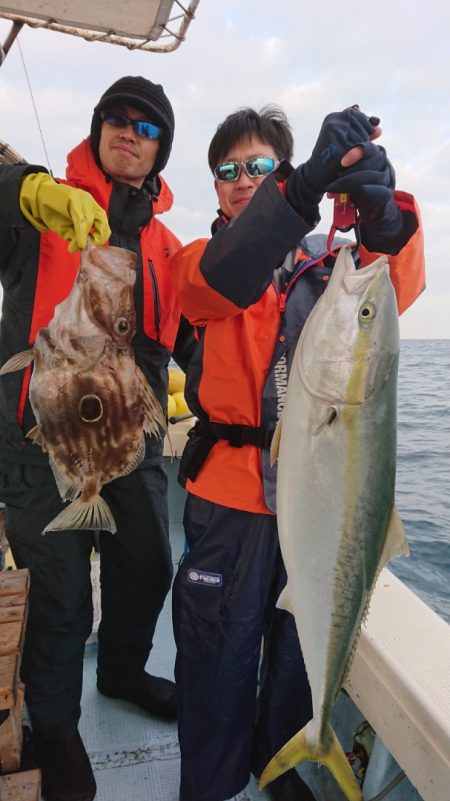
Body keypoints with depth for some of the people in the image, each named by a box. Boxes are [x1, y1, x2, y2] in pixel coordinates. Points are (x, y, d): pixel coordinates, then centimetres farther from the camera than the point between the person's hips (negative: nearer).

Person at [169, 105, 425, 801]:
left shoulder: (327, 257, 11)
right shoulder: (202, 257, 7)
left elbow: (396, 286, -10)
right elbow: (219, 282, -19)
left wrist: (384, 214, -31)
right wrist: (308, 184, -31)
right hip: (230, 486, -2)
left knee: (302, 641, 17)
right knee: (220, 651, 5)